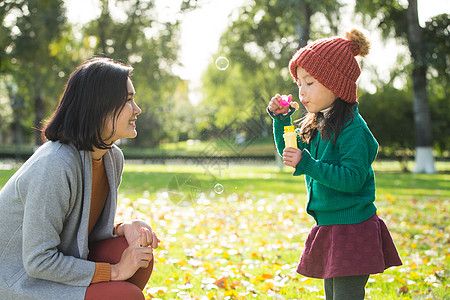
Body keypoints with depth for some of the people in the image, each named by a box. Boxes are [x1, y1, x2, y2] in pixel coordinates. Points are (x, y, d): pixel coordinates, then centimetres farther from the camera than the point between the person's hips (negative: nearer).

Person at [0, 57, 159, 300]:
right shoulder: (54, 166, -29)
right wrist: (115, 271, -20)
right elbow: (38, 262, -25)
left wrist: (123, 229, -12)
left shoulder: (113, 157, -1)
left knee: (139, 253, -10)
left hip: (58, 264, 8)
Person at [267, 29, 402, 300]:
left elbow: (353, 179, -22)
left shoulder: (353, 128, -17)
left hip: (351, 231, -9)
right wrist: (282, 120, 6)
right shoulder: (318, 124, 10)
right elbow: (290, 152, 21)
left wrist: (307, 164, -28)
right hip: (328, 227, 9)